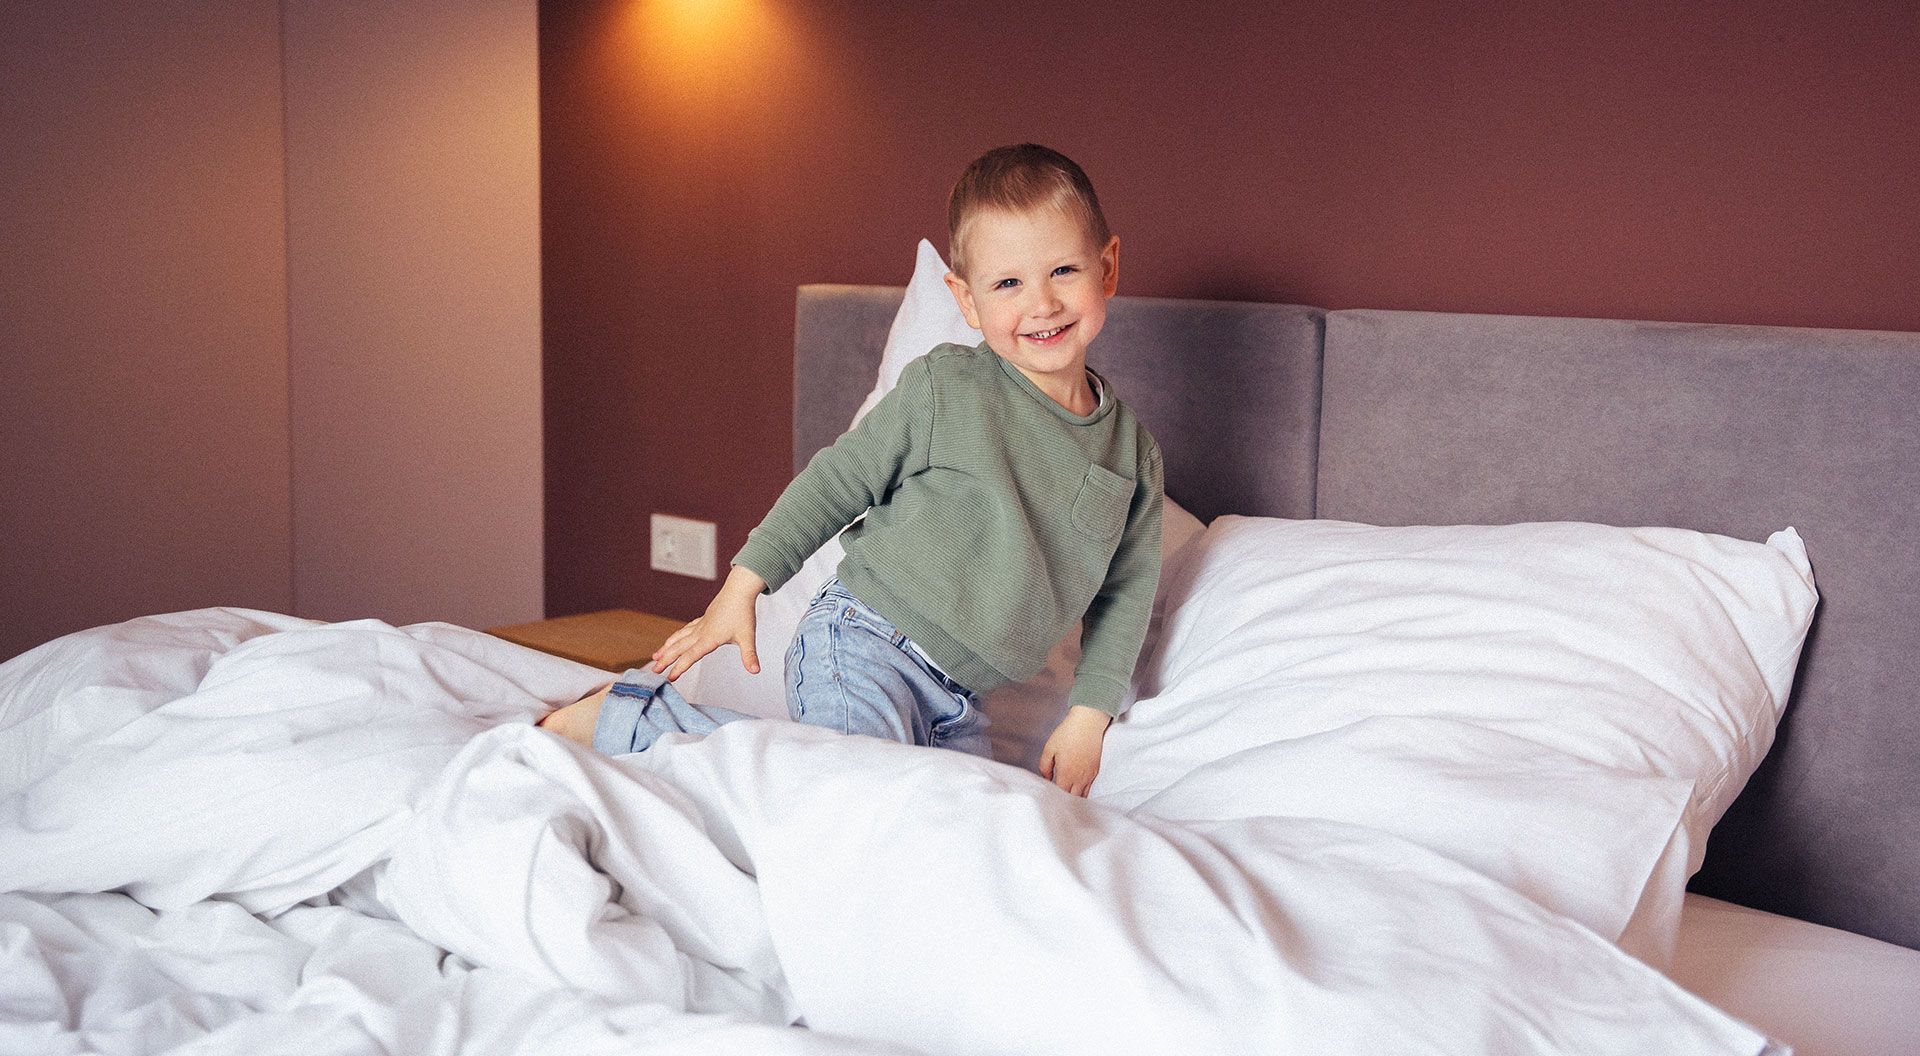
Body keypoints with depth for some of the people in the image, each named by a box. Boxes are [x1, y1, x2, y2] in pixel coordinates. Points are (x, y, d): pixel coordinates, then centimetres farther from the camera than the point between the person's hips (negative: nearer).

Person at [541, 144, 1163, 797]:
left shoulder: (1132, 450, 5)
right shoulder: (946, 389, -9)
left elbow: (1127, 590, 13)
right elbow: (837, 480, -1)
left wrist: (1089, 715, 5)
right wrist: (744, 585, -2)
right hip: (866, 644, -6)